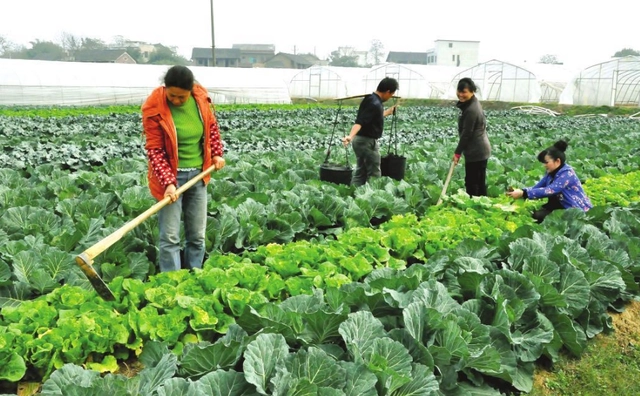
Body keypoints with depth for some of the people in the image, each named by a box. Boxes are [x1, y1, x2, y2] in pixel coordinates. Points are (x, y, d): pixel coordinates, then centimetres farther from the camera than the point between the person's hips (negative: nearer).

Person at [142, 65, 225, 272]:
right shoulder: (154, 108, -18)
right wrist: (168, 182, -25)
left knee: (197, 235, 11)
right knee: (170, 237, -4)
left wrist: (217, 153, 4)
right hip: (171, 176, -4)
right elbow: (154, 150, -16)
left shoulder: (200, 97, -5)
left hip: (198, 173, 5)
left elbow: (212, 126, 14)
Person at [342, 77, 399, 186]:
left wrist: (391, 110, 41)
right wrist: (350, 136, -47)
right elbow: (360, 122, -32)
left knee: (360, 172, 12)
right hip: (367, 141, -10)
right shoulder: (374, 104, -21)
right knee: (374, 174, 0)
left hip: (361, 140, 10)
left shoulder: (371, 99, 9)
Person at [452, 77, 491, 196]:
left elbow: (466, 133, -20)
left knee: (471, 182, -4)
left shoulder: (471, 110, -23)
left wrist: (457, 152, -15)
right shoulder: (474, 102, 9)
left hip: (475, 151, -10)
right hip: (481, 149, 10)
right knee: (480, 182, 16)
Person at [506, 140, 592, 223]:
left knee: (539, 216, -19)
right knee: (536, 214, -12)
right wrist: (521, 191, -18)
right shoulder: (551, 172, 4)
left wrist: (524, 193, -35)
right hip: (564, 207, 8)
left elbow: (549, 191, -32)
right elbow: (537, 187, 1)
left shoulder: (567, 173, -23)